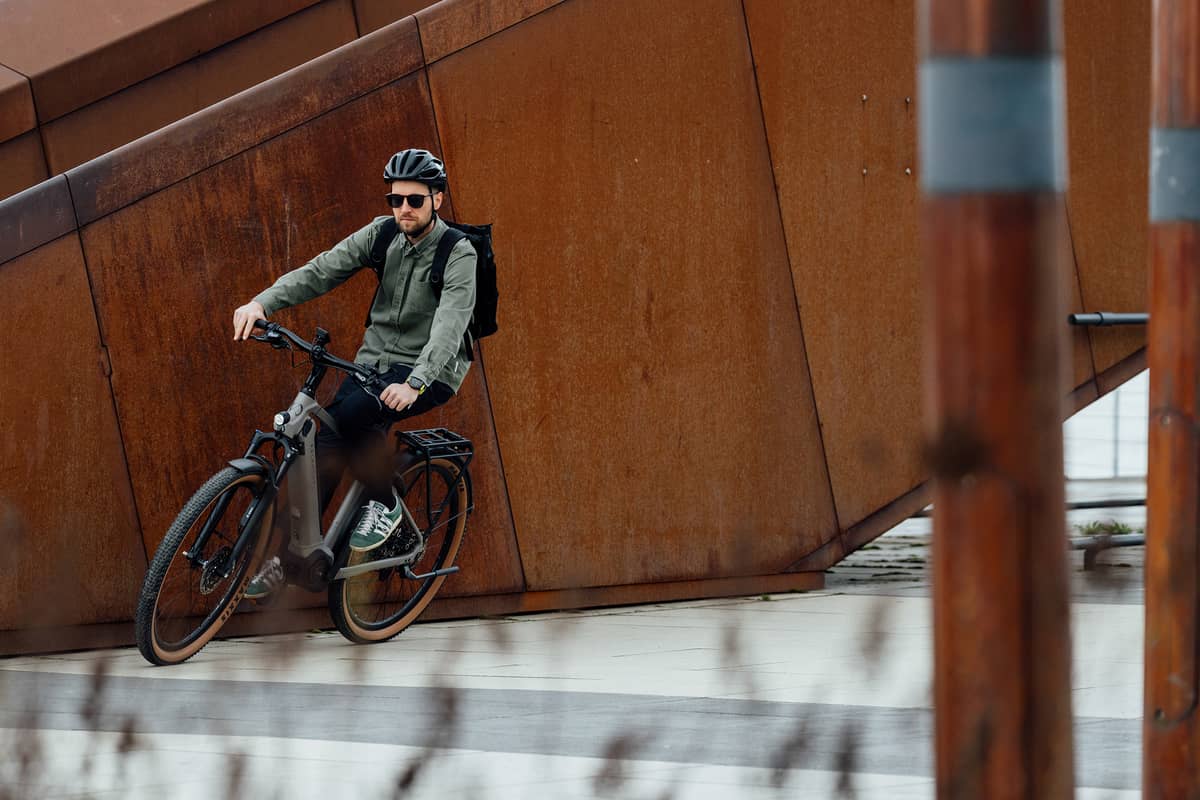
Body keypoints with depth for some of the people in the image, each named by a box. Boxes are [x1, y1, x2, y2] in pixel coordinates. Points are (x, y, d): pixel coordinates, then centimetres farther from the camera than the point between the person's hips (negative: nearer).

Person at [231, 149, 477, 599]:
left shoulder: (458, 257, -14)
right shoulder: (381, 234, 1)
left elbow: (449, 327, -28)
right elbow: (320, 272, -9)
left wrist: (414, 384, -45)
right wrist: (263, 302, -27)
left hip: (429, 370, -5)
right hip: (375, 359, 5)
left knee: (352, 414, -32)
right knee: (329, 439, -18)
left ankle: (385, 505, -10)